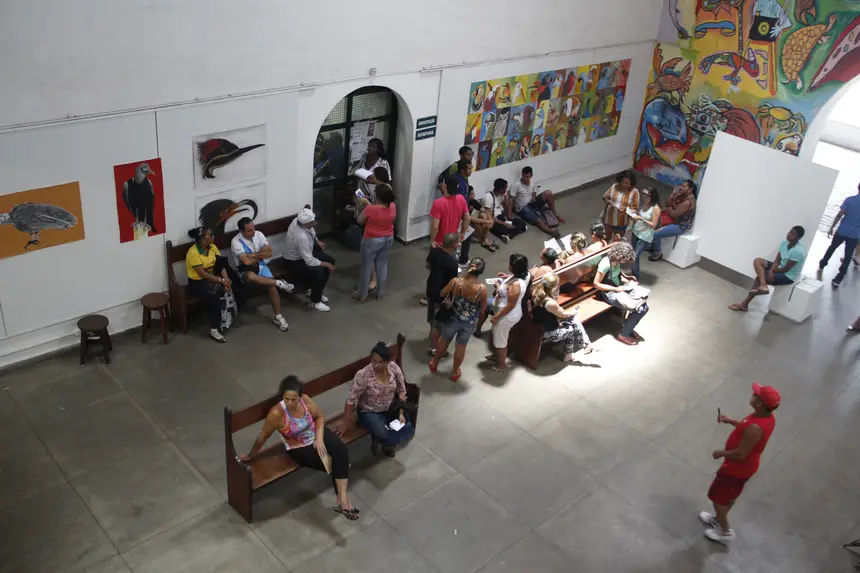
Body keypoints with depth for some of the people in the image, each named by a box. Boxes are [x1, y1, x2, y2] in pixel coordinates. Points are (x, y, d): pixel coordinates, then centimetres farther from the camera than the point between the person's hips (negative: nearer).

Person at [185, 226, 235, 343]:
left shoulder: (212, 247, 2)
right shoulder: (193, 253, -21)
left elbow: (222, 265, -2)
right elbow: (202, 274, -23)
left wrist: (226, 279, -18)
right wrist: (221, 280, -25)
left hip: (212, 278, 7)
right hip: (197, 282, -7)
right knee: (214, 297, -31)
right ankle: (214, 330, -21)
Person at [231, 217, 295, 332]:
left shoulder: (258, 234, -4)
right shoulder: (236, 242, -19)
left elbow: (269, 253, -5)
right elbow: (246, 261, -25)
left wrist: (253, 255, -16)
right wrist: (260, 255, -12)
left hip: (261, 265, 4)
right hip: (245, 270, -4)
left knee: (272, 286, -20)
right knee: (250, 276, -41)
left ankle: (278, 317, -9)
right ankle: (279, 283, -26)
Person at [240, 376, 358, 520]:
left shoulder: (305, 400, -18)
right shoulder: (277, 413, -29)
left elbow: (320, 417, -1)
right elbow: (263, 436, -15)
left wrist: (319, 439, -15)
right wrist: (250, 455, -1)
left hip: (317, 433, 4)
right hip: (299, 448, -4)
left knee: (341, 449, -25)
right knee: (333, 465, -18)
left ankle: (342, 497, -22)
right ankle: (342, 499, 7)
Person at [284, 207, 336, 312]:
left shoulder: (300, 220, -16)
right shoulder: (301, 236, -40)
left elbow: (311, 231, 12)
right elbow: (309, 261, -33)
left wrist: (317, 241, 3)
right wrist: (326, 265, -22)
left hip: (307, 251, 9)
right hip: (295, 260, -9)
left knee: (330, 260, 1)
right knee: (319, 272, -28)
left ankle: (314, 291, 14)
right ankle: (314, 301, -4)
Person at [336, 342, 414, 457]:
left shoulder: (394, 368, -16)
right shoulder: (363, 375, -28)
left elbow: (401, 390, -4)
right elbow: (351, 400, -20)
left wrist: (401, 413, -13)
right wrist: (346, 423, -15)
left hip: (390, 408, 5)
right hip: (370, 412, -5)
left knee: (408, 430, -12)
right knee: (389, 437, -24)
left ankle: (386, 440, 18)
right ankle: (379, 438, 13)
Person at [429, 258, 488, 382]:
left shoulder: (455, 282, -26)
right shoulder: (482, 288, -27)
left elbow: (442, 294, -6)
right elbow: (483, 309, -11)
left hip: (453, 319, 0)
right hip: (469, 323, 0)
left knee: (444, 340, 27)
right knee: (461, 346, 23)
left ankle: (434, 363, 51)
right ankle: (455, 372, 43)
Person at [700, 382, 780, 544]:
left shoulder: (755, 428, -40)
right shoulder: (767, 417, -11)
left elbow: (740, 454, -32)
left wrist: (721, 453, -16)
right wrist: (730, 421, 3)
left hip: (737, 468, -9)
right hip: (747, 465, 9)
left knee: (718, 496, 13)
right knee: (731, 494, 29)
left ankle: (725, 531, 31)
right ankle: (719, 518, 51)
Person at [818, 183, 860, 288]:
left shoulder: (849, 200, -8)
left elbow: (839, 215, -11)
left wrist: (831, 228, -5)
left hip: (842, 231, 0)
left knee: (832, 248, 24)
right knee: (848, 256, 7)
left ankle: (822, 265, 39)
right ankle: (838, 279, 6)